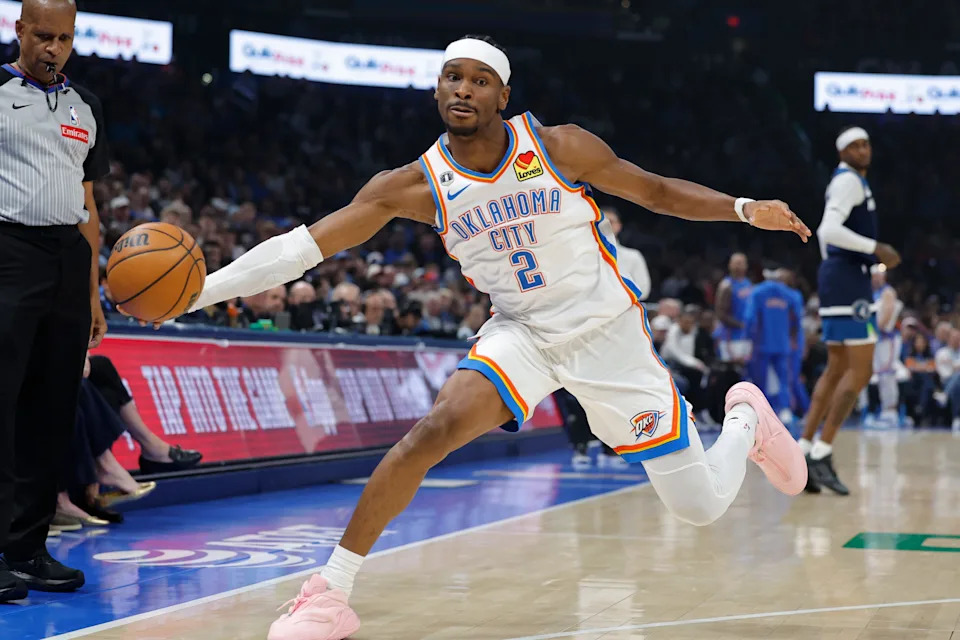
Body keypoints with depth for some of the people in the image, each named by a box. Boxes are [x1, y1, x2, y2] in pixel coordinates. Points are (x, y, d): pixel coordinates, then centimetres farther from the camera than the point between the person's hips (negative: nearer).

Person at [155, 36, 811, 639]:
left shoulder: (559, 146, -13)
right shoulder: (417, 185, -9)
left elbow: (658, 191, -1)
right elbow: (308, 242, -12)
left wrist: (746, 209, -14)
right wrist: (204, 289, -20)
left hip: (606, 332, -1)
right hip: (521, 333, 1)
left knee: (701, 507, 0)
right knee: (431, 432, -27)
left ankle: (746, 416, 35)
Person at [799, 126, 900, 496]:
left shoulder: (847, 181, 20)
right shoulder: (849, 180, -11)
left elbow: (826, 231, 27)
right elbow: (829, 231, -25)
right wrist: (875, 248, -23)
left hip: (838, 277, 11)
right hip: (847, 277, -11)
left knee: (837, 369, 12)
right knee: (861, 370, -11)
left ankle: (804, 452, 10)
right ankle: (822, 454, -14)